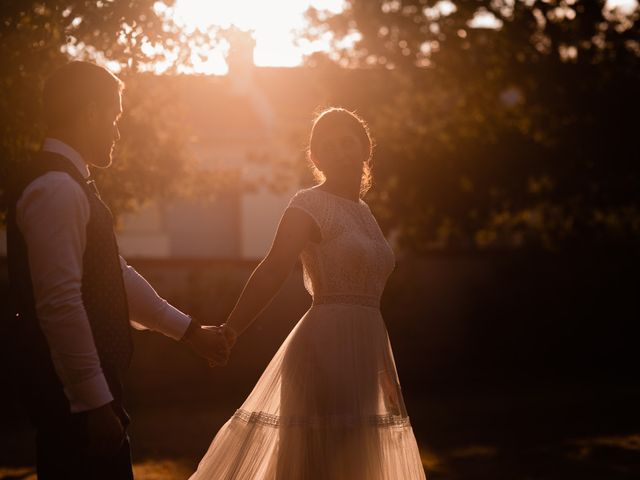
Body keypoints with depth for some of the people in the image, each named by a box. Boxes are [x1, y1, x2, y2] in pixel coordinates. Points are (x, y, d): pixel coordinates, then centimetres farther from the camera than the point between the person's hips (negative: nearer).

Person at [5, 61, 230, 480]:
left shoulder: (68, 185, 15)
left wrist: (190, 331, 26)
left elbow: (115, 277, 22)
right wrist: (96, 402, -22)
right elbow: (61, 304, -23)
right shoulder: (57, 189, -17)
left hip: (88, 383, 10)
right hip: (76, 391, -10)